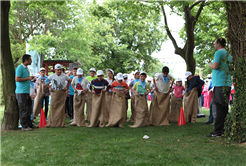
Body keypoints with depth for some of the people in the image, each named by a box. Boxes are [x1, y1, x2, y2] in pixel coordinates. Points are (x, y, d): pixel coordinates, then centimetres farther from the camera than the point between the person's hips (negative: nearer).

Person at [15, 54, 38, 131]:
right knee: (23, 109, -5)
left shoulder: (27, 68, 18)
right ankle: (24, 126, 0)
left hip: (27, 92, 10)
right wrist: (28, 78, -17)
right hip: (21, 92, -10)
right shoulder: (20, 68, -12)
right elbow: (17, 79, -20)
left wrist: (31, 80, 9)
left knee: (29, 108, 13)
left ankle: (29, 124, 22)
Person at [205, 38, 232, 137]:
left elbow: (215, 66, -18)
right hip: (227, 83, 9)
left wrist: (210, 65, 3)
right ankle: (224, 129, 14)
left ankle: (217, 132, -10)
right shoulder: (228, 54, 21)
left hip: (220, 84, -9)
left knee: (219, 108, -10)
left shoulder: (219, 52, -6)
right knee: (224, 108, 10)